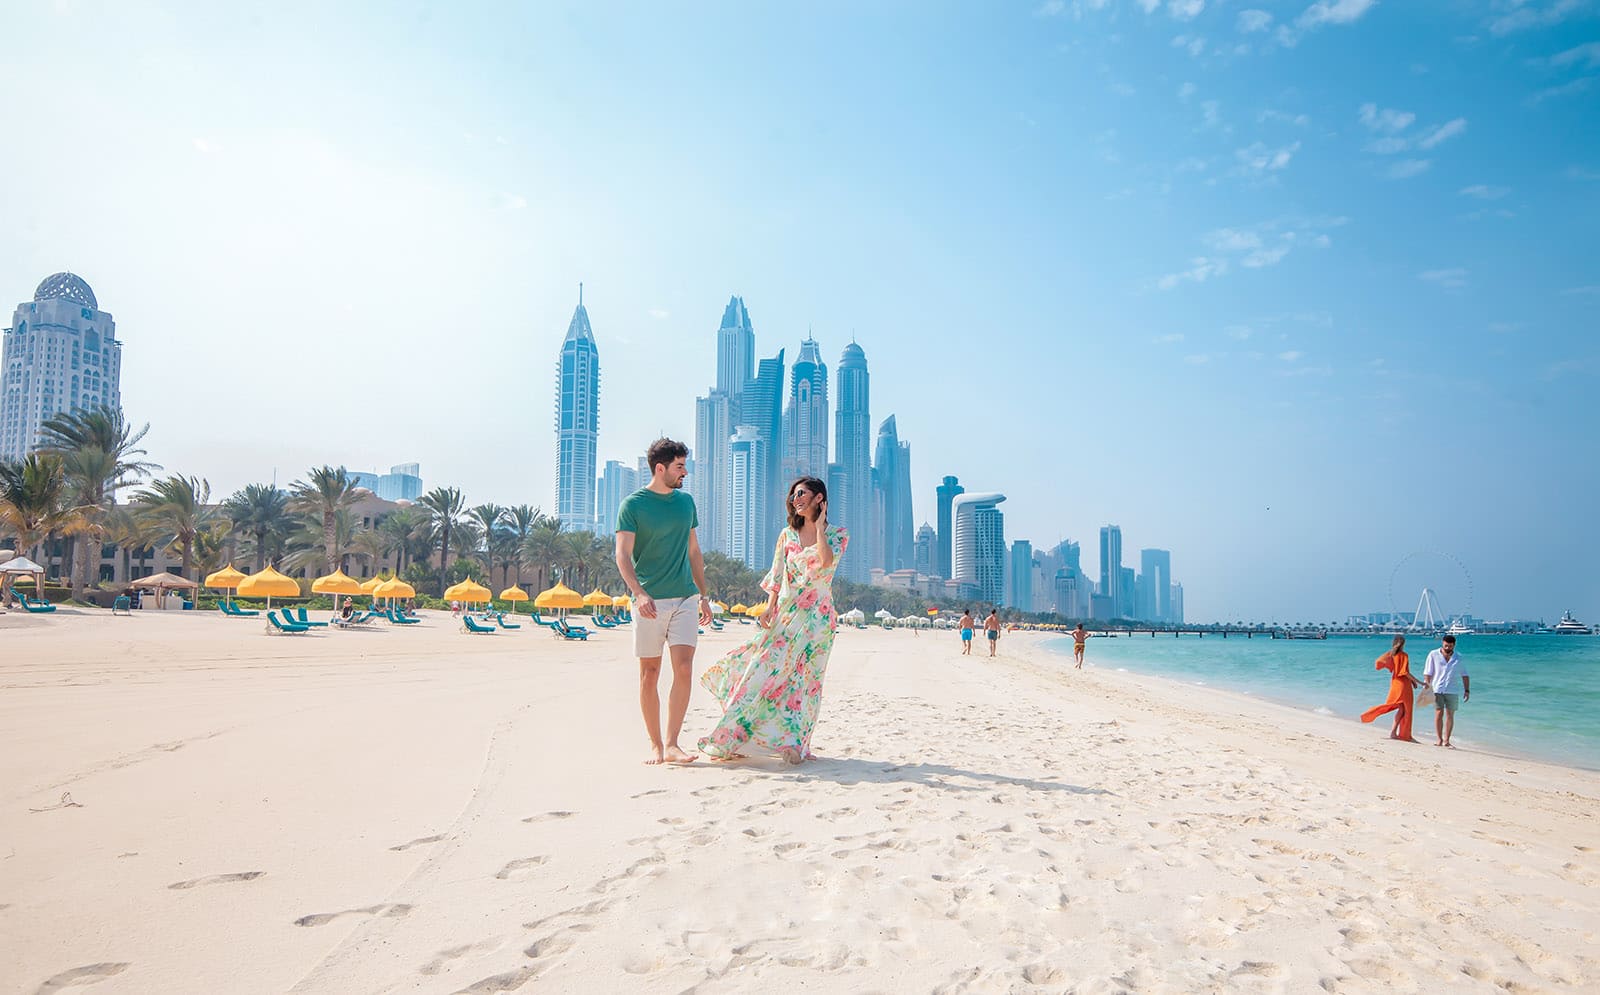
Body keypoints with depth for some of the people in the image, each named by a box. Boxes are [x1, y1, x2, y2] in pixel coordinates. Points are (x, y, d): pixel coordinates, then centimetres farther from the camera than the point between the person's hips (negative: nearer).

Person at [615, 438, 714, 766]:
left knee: (684, 669, -8)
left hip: (684, 598, 4)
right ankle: (655, 745, 14)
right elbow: (623, 555, -10)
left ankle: (672, 745, -3)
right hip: (650, 601, -3)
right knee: (650, 673, 3)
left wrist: (704, 595, 17)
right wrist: (639, 593, -25)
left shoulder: (686, 501, 12)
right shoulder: (633, 504, -3)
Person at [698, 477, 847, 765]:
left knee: (804, 677, -3)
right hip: (785, 614, 3)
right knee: (763, 670, -3)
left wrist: (819, 524, -10)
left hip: (817, 617, -2)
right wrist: (769, 608, -3)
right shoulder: (787, 534, 11)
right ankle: (730, 739, 2)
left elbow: (826, 561, -20)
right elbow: (776, 577, 10)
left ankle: (793, 744, 5)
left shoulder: (837, 534, 1)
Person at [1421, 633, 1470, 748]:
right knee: (1439, 713, -5)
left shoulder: (1458, 658, 9)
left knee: (1450, 715, 0)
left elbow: (1464, 675, 15)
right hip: (1437, 690, -2)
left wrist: (1467, 690, 7)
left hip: (1452, 691, 2)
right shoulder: (1433, 655, 2)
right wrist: (1427, 687, -9)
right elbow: (1427, 673, 1)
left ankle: (1446, 741, 5)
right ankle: (1439, 740, 3)